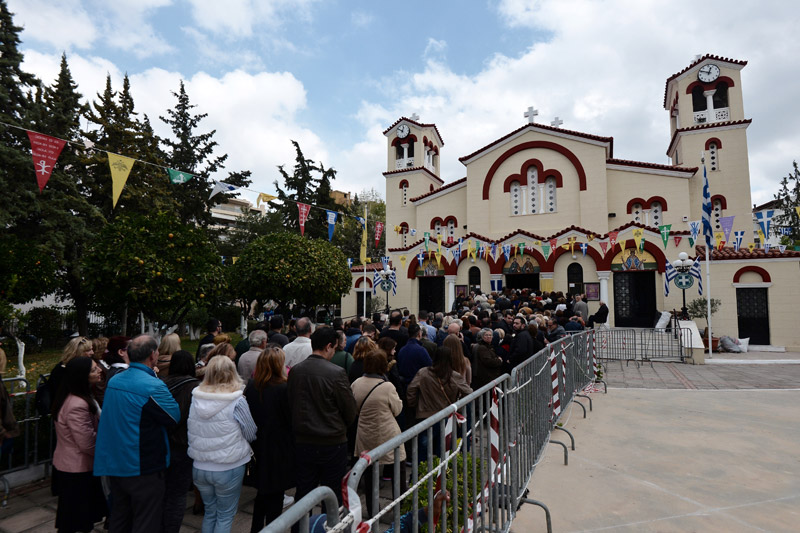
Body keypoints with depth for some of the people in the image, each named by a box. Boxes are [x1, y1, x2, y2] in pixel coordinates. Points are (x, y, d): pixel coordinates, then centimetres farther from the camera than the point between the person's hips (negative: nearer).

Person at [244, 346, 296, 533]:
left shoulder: (250, 387, -5)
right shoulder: (284, 389, -22)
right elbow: (292, 419, -16)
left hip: (258, 447, 6)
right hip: (280, 448, -6)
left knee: (263, 490, 24)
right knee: (275, 495, 9)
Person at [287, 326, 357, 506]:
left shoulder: (295, 371, -5)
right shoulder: (336, 373, -19)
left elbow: (290, 405, 6)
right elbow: (350, 412, -10)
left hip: (302, 442, 5)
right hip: (332, 444, -4)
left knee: (303, 493, 18)